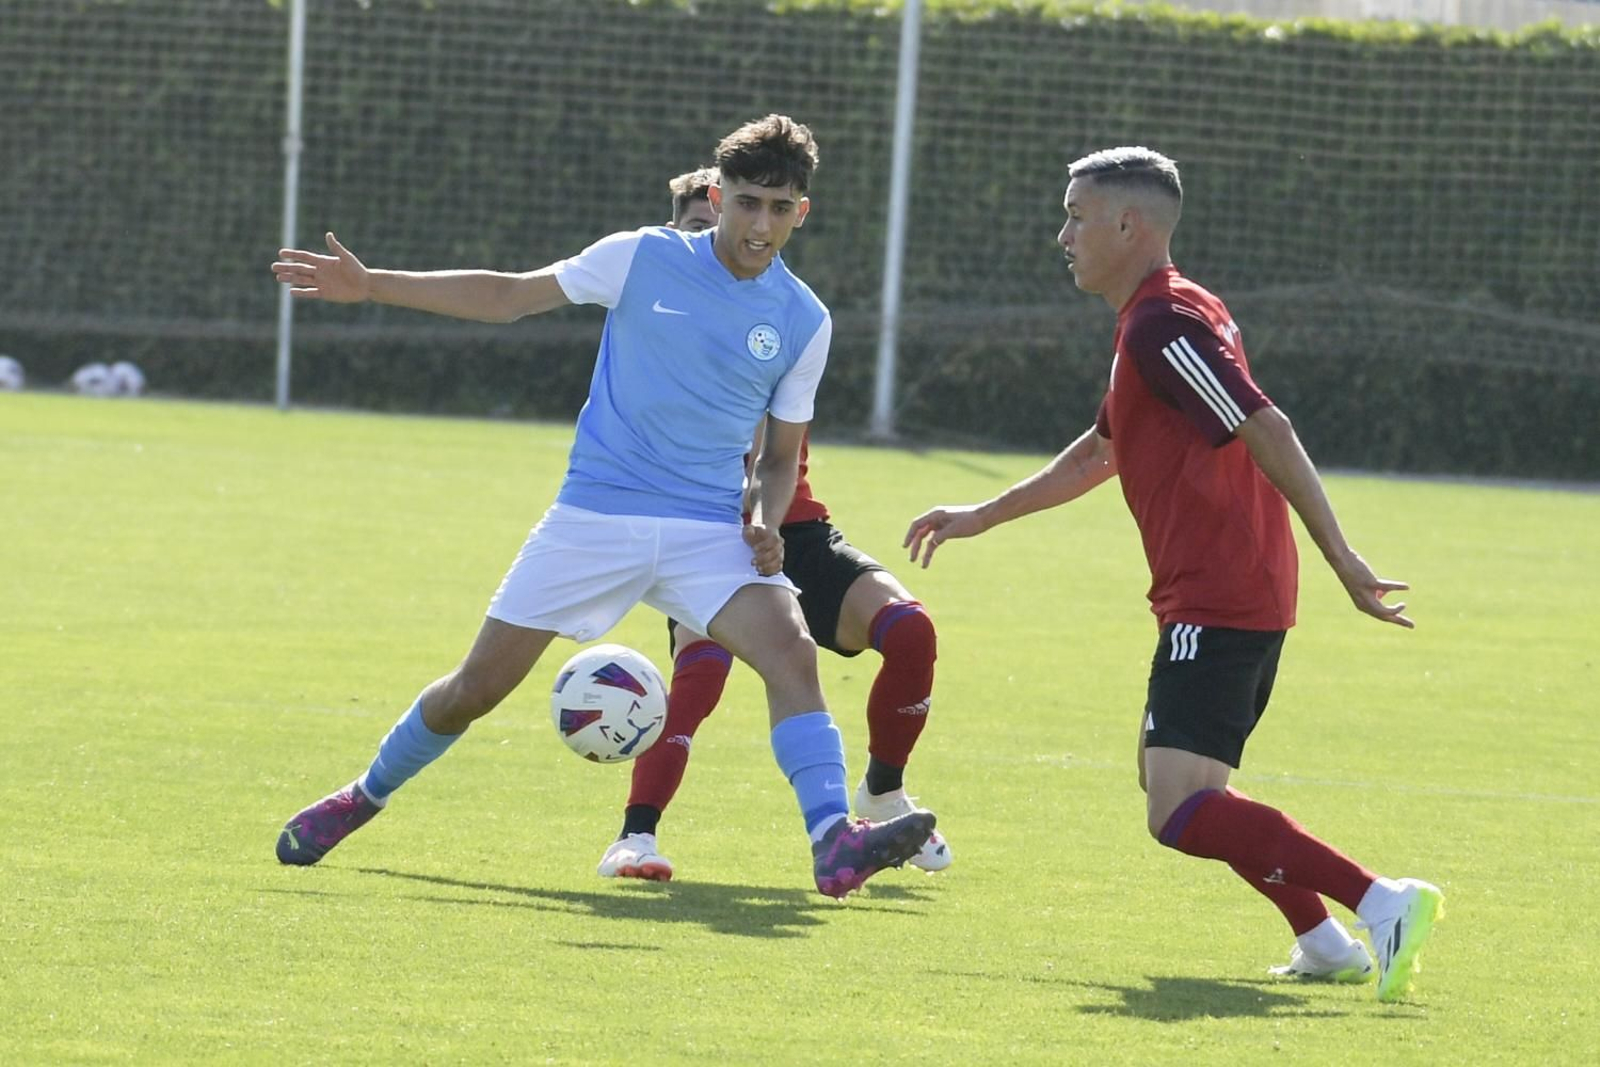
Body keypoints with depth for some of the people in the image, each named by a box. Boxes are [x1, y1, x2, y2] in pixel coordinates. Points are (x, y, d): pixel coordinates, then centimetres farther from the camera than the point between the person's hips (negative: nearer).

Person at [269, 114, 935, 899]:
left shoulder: (804, 323, 3)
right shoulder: (643, 259, -3)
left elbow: (780, 453, 13)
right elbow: (510, 296, 6)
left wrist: (765, 521, -8)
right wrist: (371, 286, 1)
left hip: (708, 532, 1)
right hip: (594, 515, -1)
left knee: (791, 651, -26)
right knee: (476, 688, 5)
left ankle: (833, 841, -33)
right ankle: (363, 799, 30)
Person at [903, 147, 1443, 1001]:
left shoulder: (1162, 322, -13)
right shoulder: (1153, 322, 21)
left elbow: (1267, 431, -21)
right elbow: (1097, 453, 34)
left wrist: (1342, 560, -25)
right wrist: (982, 516, 38)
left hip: (1216, 602, -11)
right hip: (1233, 599, 11)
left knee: (1180, 814, -18)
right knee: (1169, 781, 21)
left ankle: (1377, 901, -27)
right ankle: (1324, 940, 15)